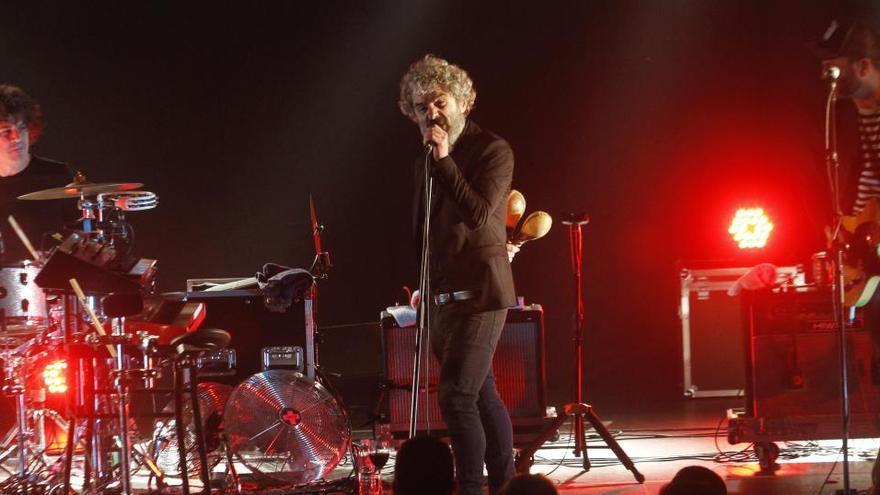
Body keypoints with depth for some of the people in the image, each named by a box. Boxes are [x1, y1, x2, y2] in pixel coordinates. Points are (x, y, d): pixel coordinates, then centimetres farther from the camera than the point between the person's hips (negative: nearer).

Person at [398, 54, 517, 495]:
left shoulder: (492, 151, -7)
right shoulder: (426, 161, 15)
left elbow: (479, 215, -20)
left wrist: (443, 161, -19)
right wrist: (424, 292, 18)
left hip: (479, 290, -8)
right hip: (443, 292, 8)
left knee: (457, 396, -16)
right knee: (482, 394, 12)